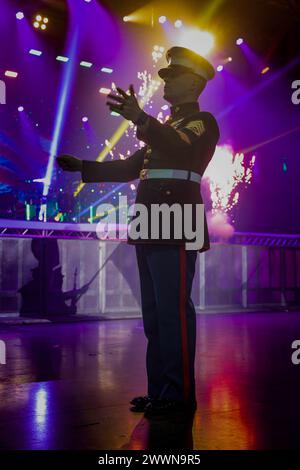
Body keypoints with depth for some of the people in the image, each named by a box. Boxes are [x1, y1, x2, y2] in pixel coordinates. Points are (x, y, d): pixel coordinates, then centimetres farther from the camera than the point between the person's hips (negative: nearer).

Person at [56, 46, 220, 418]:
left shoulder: (202, 121, 3)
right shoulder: (166, 128, 28)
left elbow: (182, 150, -21)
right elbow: (131, 167, 26)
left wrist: (140, 119, -36)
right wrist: (82, 167, 21)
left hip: (175, 231, -9)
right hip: (151, 231, 9)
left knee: (173, 312, -9)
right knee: (154, 314, 9)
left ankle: (180, 395, -2)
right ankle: (159, 389, 17)